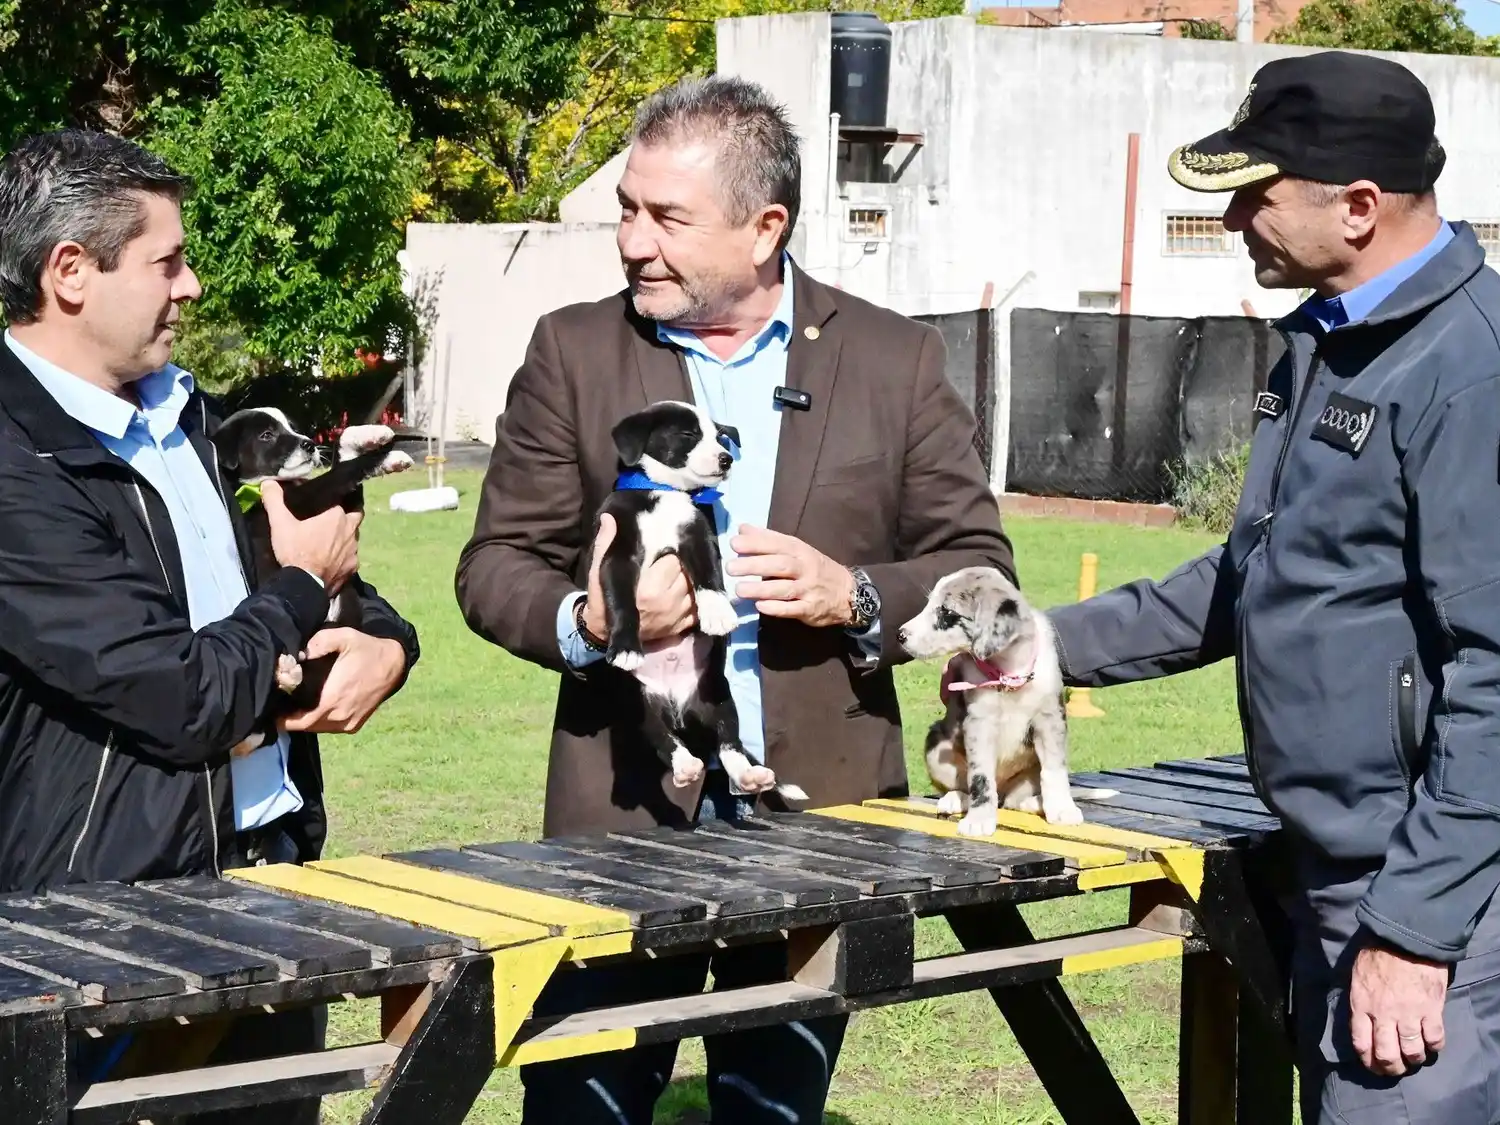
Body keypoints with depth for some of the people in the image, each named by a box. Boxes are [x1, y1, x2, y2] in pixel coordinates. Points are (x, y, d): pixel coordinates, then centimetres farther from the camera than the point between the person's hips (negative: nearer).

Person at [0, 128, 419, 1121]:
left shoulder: (182, 414, 10)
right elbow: (185, 703, -22)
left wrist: (383, 644, -4)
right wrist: (302, 586, -4)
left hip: (272, 862, 8)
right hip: (120, 908, -8)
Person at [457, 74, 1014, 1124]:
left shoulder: (895, 358, 2)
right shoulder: (574, 350, 2)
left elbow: (979, 569, 4)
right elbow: (496, 564, 3)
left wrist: (859, 600, -16)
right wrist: (586, 624, -19)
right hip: (625, 819, 0)